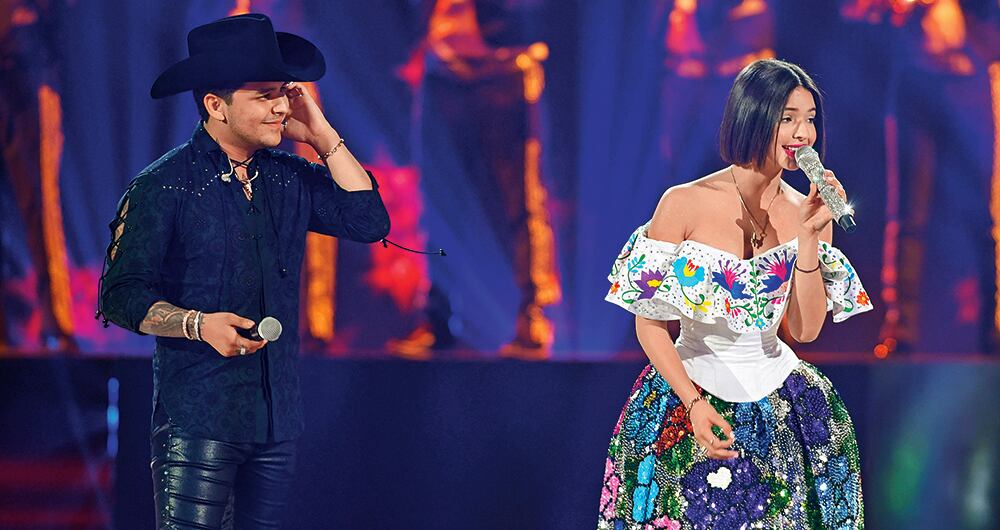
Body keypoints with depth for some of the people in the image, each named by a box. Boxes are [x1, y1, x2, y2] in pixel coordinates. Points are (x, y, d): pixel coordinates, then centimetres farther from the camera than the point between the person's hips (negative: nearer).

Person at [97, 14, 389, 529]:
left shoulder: (289, 178, 12)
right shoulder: (163, 186, -5)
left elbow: (368, 221, 3)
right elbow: (120, 296, -6)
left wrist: (323, 138, 2)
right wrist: (198, 324, -21)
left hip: (277, 416, 5)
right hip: (197, 420, -5)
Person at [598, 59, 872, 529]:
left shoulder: (807, 214, 0)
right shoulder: (684, 204, -11)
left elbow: (806, 329, -7)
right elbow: (649, 323, -7)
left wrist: (810, 236, -16)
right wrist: (695, 404, -17)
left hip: (780, 405, 3)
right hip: (688, 391, -3)